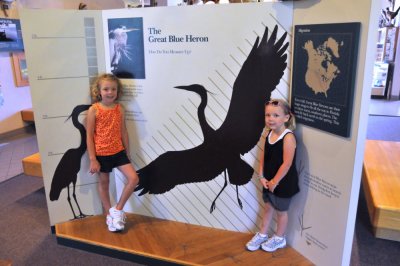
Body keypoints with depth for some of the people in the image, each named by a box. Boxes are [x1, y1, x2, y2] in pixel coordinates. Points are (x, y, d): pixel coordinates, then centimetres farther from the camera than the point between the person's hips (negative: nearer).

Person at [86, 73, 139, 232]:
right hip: (102, 154, -3)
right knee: (104, 183, 13)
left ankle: (118, 210, 12)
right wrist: (92, 159, -12)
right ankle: (109, 216, 31)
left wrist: (127, 153, 10)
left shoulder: (119, 109, 0)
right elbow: (89, 136, -9)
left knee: (133, 179, -6)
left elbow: (123, 132, 7)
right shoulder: (93, 110, -11)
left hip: (118, 151, 3)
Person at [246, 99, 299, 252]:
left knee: (281, 211, 15)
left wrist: (275, 182, -18)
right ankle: (262, 234, 40)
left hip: (283, 183, -6)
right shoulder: (269, 134, -2)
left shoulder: (288, 137, -25)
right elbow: (263, 156, 4)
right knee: (268, 207, 22)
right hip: (268, 181, 6)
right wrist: (262, 176, -2)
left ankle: (279, 239, 36)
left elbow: (287, 164, -25)